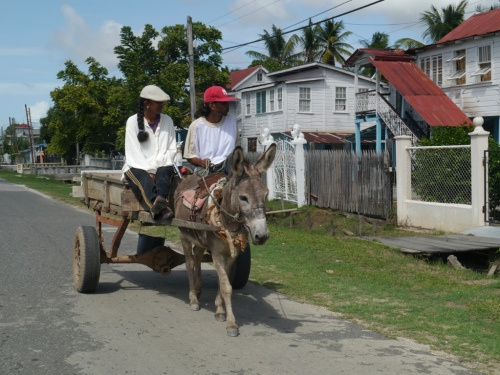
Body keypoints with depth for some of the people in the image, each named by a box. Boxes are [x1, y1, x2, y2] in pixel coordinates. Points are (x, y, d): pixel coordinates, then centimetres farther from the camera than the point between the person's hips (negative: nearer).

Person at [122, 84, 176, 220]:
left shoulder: (167, 121, 10)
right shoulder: (133, 121, 0)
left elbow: (171, 150, 5)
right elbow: (133, 153, -8)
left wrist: (155, 167, -12)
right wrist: (149, 171, -20)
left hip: (160, 166, 3)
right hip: (137, 167, -3)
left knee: (164, 172, -32)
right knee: (144, 178, -35)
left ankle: (159, 201, -64)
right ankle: (161, 208, -67)